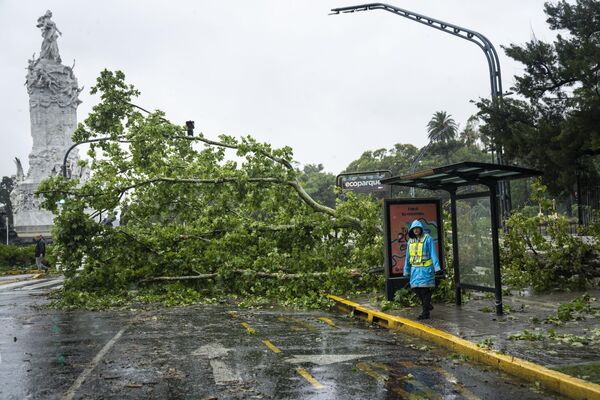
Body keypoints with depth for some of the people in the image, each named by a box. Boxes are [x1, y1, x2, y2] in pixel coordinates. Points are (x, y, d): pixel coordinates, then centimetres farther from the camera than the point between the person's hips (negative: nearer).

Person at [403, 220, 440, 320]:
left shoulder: (428, 239, -5)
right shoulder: (410, 241, 10)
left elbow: (433, 254, -9)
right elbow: (408, 257, 16)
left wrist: (436, 267, -16)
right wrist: (406, 270, 17)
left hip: (426, 268, -6)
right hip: (415, 268, 6)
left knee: (425, 289, -6)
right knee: (416, 288, 6)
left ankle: (425, 312, -2)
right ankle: (427, 305, 28)